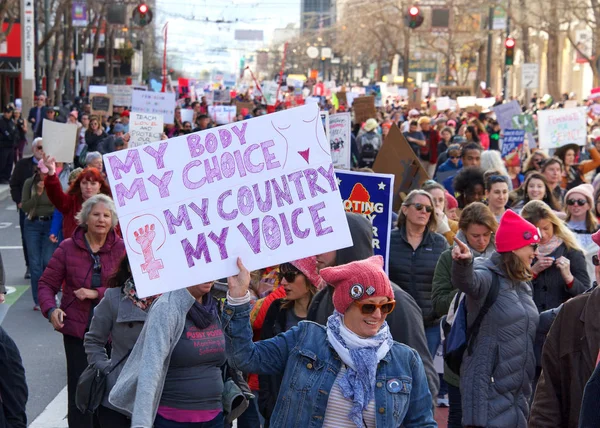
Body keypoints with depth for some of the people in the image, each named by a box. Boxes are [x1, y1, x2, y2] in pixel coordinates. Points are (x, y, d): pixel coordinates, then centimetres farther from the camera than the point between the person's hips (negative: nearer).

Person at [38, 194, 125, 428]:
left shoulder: (122, 249, -1)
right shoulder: (67, 248, 1)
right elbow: (47, 283, 3)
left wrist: (97, 293, -19)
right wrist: (51, 309, -15)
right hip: (76, 329, 0)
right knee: (79, 388, 1)